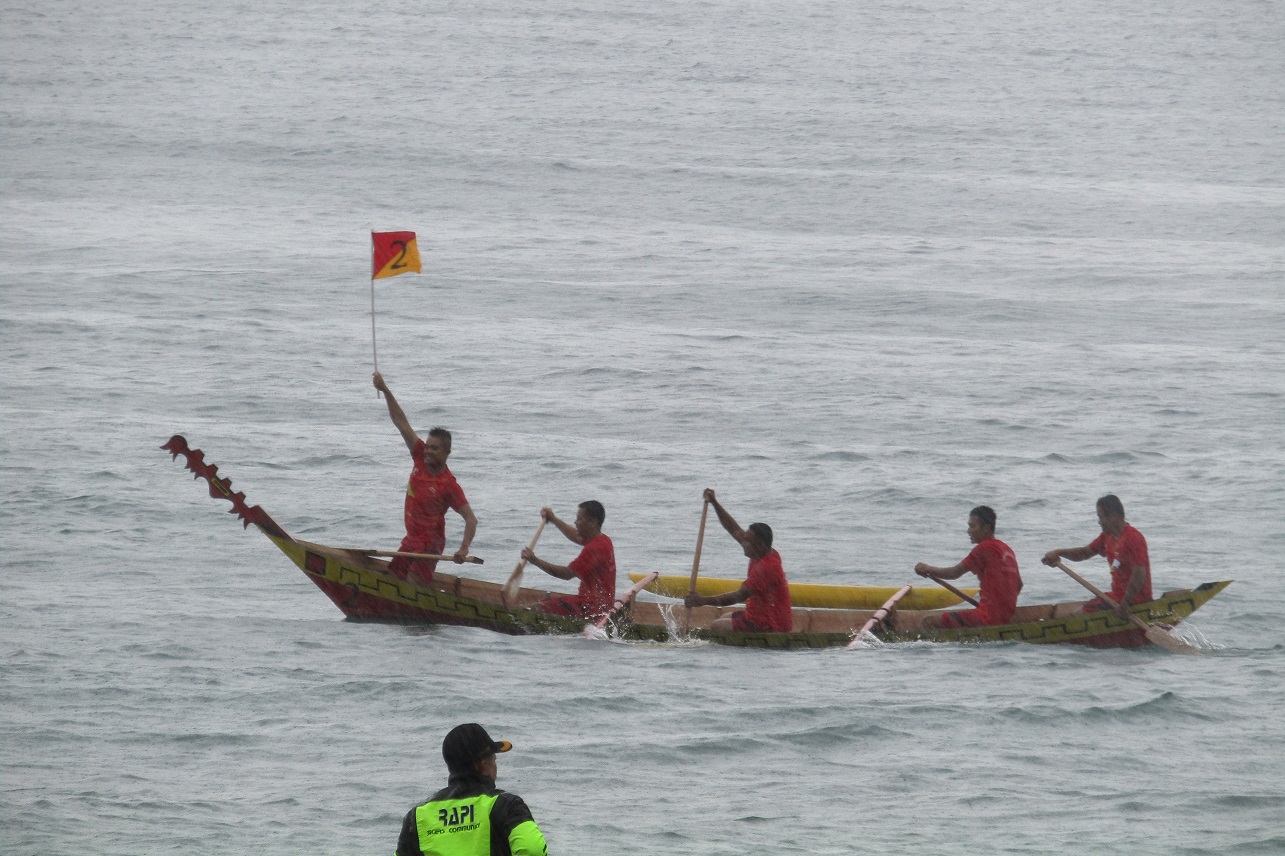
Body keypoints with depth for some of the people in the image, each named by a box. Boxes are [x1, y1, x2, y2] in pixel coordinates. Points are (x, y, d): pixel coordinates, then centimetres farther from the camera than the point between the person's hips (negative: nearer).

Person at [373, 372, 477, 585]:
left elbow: (471, 519, -18)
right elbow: (401, 423, 0)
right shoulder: (421, 458, 0)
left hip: (430, 545, -8)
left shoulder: (448, 485, -17)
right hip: (411, 540, 8)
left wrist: (464, 549, -33)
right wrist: (385, 390, -3)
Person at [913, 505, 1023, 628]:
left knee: (929, 621, -18)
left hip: (989, 616, -10)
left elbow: (954, 573, -8)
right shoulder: (1007, 549, 16)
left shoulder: (985, 548, -11)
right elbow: (1019, 585, 25)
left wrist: (927, 569, 1)